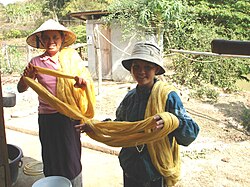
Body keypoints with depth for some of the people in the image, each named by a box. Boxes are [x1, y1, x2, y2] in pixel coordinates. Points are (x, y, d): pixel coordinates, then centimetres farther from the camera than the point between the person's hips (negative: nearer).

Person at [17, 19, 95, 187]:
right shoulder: (36, 62, -1)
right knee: (53, 160, 12)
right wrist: (26, 76, -22)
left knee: (72, 158, 9)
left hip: (70, 116, 0)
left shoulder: (72, 56, -1)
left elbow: (88, 79, -1)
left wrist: (83, 81, -25)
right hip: (48, 118, 0)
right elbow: (21, 89, 0)